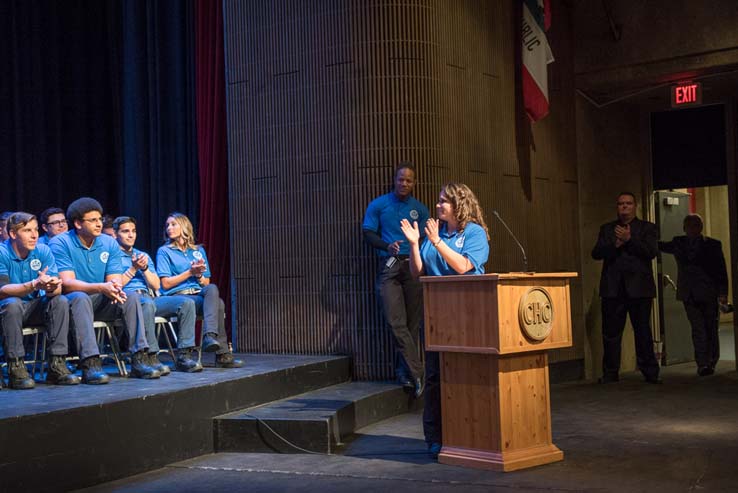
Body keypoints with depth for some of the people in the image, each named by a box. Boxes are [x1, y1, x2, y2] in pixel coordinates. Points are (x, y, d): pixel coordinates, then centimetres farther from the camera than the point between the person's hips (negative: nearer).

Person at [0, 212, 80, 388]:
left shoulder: (43, 251, -3)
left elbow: (57, 289, -12)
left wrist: (52, 287, -38)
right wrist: (34, 285, -41)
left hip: (35, 308, 4)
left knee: (61, 301, -22)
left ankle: (57, 365, -22)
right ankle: (15, 367, -30)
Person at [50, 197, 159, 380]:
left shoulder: (110, 244, 6)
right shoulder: (60, 243, -9)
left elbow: (115, 281, -1)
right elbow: (67, 283, -20)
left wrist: (115, 289, -28)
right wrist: (101, 288, -35)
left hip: (100, 303, 5)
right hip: (71, 302, -5)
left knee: (132, 297, -20)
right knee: (81, 298, -37)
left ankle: (139, 360, -28)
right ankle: (90, 365, -45)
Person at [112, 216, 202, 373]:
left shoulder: (144, 256, 29)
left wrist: (144, 268, 3)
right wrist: (133, 268, -6)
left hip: (149, 297, 6)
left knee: (186, 303, -18)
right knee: (147, 304, -41)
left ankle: (184, 356, -23)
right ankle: (150, 358, -39)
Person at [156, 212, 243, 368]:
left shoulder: (199, 251, 22)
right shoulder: (164, 251, 10)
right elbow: (166, 284, -1)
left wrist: (199, 275, -2)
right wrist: (190, 272, -7)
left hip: (199, 294, 4)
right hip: (177, 297, -4)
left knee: (212, 289, -34)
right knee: (218, 303, -30)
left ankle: (209, 336, -42)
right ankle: (222, 354, -35)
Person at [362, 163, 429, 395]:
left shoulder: (420, 209, 13)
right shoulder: (378, 205, 7)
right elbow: (368, 233, 3)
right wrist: (387, 246, -15)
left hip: (413, 267, 2)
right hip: (389, 266, -2)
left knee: (412, 322, 1)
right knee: (396, 322, -13)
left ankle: (404, 372, 13)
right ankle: (416, 372, -12)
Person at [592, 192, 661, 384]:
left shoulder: (647, 228, 9)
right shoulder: (607, 229, 15)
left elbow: (651, 252, -6)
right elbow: (596, 253, 3)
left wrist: (629, 240, -14)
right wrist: (616, 244, -12)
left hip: (639, 287, -2)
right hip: (612, 288, 2)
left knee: (643, 331, 1)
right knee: (611, 333, 2)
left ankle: (650, 372, 9)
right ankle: (610, 374, 8)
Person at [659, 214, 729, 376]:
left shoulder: (713, 244, 4)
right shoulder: (679, 243, 13)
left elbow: (721, 270, 2)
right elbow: (663, 246, 2)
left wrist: (723, 293, -6)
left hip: (709, 294, 0)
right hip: (689, 294, 0)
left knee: (711, 329, 6)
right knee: (698, 328, -7)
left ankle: (711, 363, 20)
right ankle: (702, 364, -9)